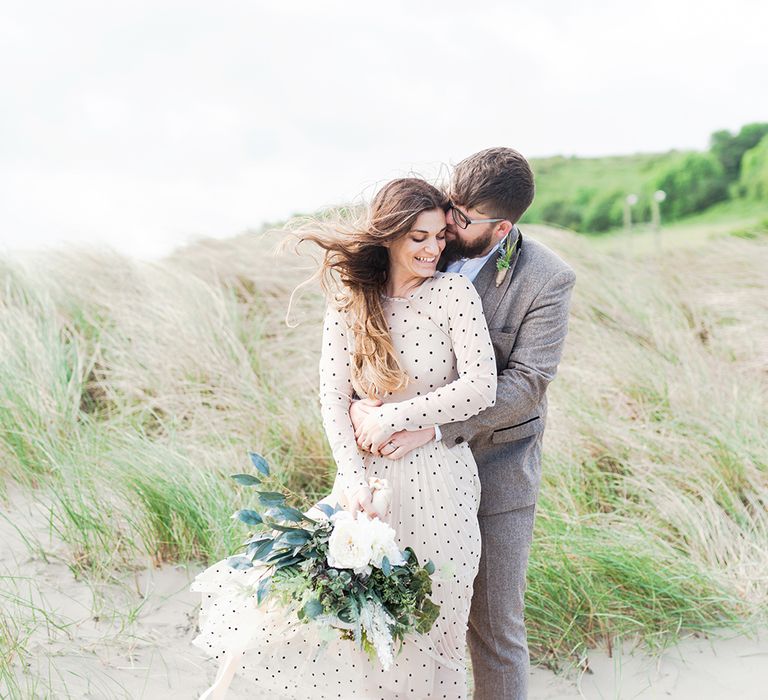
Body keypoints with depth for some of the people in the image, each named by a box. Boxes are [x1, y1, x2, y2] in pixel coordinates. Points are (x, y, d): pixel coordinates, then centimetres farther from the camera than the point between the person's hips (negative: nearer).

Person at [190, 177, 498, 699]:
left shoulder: (454, 293, -8)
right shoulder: (349, 303, 1)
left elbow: (481, 387, -17)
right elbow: (333, 398, -5)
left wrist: (392, 416, -14)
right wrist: (353, 478, -17)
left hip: (437, 485, -2)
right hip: (370, 477, 2)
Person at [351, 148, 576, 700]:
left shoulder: (548, 280, -13)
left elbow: (526, 383, -18)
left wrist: (433, 428, -27)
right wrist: (356, 400, -18)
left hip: (496, 466, -3)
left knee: (495, 624, 5)